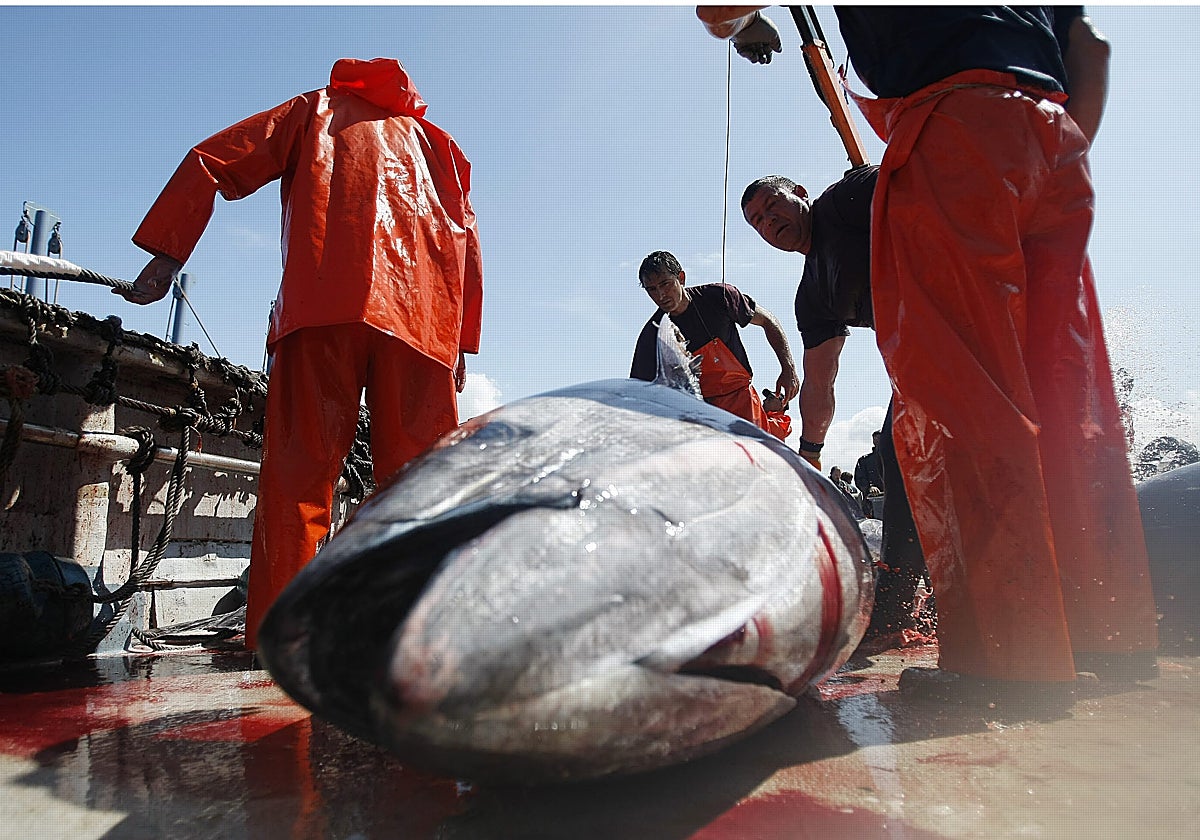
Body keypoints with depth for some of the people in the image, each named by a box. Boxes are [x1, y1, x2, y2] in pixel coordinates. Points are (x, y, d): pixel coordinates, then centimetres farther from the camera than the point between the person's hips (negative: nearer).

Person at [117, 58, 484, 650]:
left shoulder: (317, 108, 31)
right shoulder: (431, 137, 35)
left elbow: (213, 160, 17)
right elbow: (466, 238, 21)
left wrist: (166, 253, 15)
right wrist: (461, 343, 15)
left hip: (325, 294, -2)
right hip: (424, 314, 2)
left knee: (300, 466, -7)